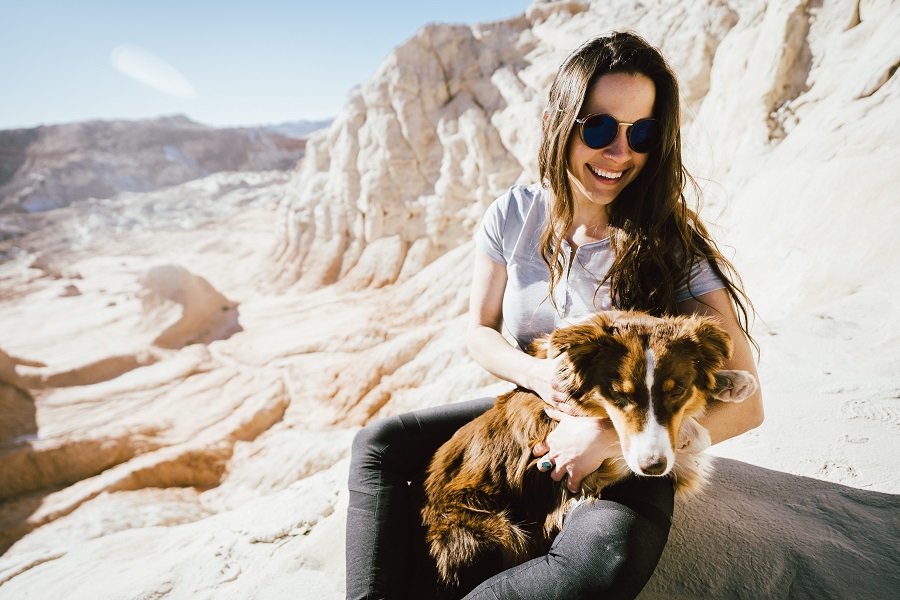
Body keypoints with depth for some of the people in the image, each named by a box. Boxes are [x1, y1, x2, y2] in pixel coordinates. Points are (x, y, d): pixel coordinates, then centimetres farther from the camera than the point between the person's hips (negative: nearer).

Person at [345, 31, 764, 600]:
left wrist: (611, 436, -28)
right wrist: (537, 373, -19)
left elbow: (744, 403, -18)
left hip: (626, 454, -3)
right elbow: (481, 331, 3)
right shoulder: (515, 215, -8)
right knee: (379, 444, -8)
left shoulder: (677, 248, -17)